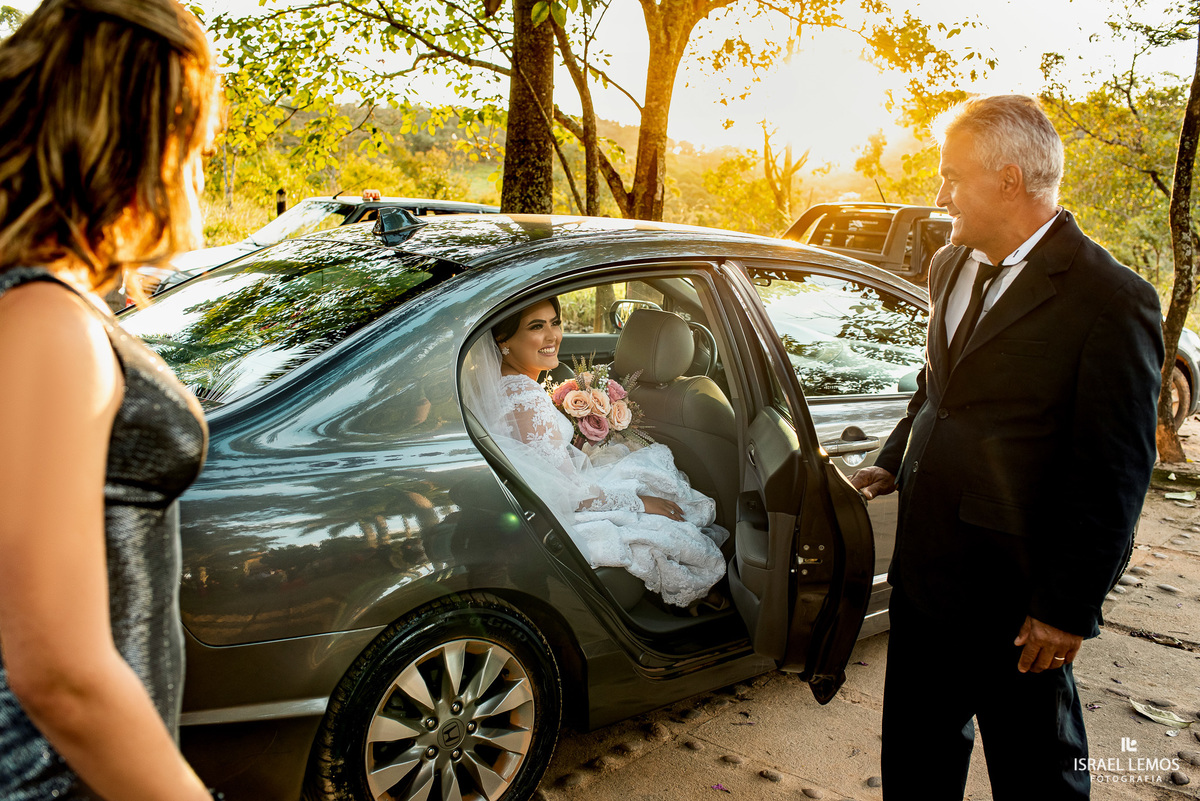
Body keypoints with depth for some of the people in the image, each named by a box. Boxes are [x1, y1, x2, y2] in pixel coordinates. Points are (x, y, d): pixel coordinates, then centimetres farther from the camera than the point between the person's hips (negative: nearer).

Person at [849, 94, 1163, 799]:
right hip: (924, 569, 7)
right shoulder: (951, 267, 6)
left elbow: (1114, 477, -17)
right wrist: (893, 464, 15)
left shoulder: (1112, 301, -18)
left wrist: (1069, 608, -15)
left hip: (1014, 594, -6)